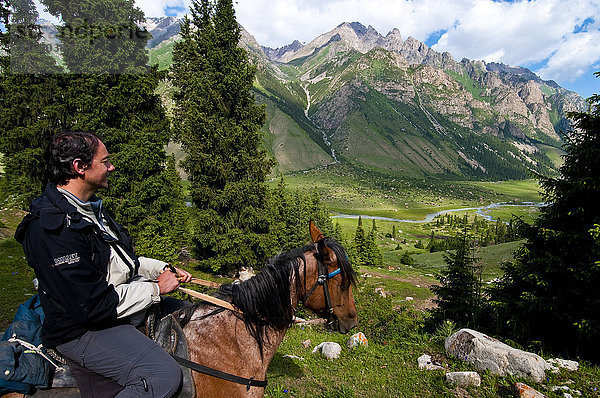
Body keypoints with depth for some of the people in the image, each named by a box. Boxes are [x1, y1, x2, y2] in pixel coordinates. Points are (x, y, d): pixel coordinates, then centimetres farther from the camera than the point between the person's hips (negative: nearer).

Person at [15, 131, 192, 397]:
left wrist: (162, 269, 4)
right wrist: (156, 288, -17)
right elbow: (92, 306, -26)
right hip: (82, 331, -9)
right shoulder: (51, 229, -25)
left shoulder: (88, 208, 7)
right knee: (164, 376, -23)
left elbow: (119, 259, 17)